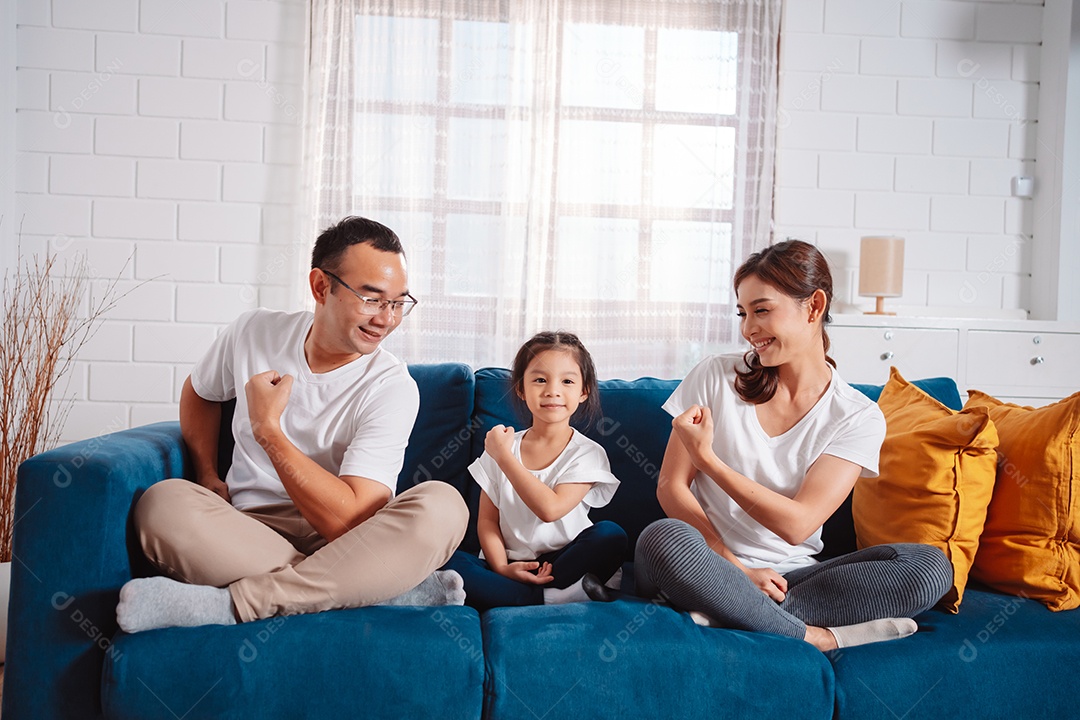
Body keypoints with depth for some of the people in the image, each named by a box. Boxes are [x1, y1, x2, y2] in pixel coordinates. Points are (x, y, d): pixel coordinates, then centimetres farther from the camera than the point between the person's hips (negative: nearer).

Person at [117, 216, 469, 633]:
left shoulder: (392, 388, -11)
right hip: (248, 535, 3)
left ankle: (229, 603, -31)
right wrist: (207, 474, 9)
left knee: (443, 506, -31)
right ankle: (392, 590, -25)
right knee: (164, 503, -29)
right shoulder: (255, 332, 1)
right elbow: (199, 393, 24)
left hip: (349, 549, -2)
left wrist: (267, 428, -16)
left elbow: (350, 521, -20)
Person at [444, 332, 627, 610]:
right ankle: (555, 597, -27)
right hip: (510, 567, 2)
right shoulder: (499, 447, 6)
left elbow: (550, 508, -16)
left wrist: (504, 456, -12)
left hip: (560, 563, -2)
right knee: (451, 561, -27)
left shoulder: (587, 453, -2)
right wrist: (501, 567, -15)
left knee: (610, 535, -28)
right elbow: (487, 519, 3)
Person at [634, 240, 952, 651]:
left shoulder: (858, 417, -1)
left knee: (930, 566, -21)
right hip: (713, 567, -1)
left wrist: (706, 457, -17)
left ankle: (732, 614, -30)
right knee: (664, 539, -36)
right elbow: (671, 487, -2)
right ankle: (821, 638, -23)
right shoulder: (715, 378, 1)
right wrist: (738, 569, -13)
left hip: (786, 577, 1)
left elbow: (796, 524, -10)